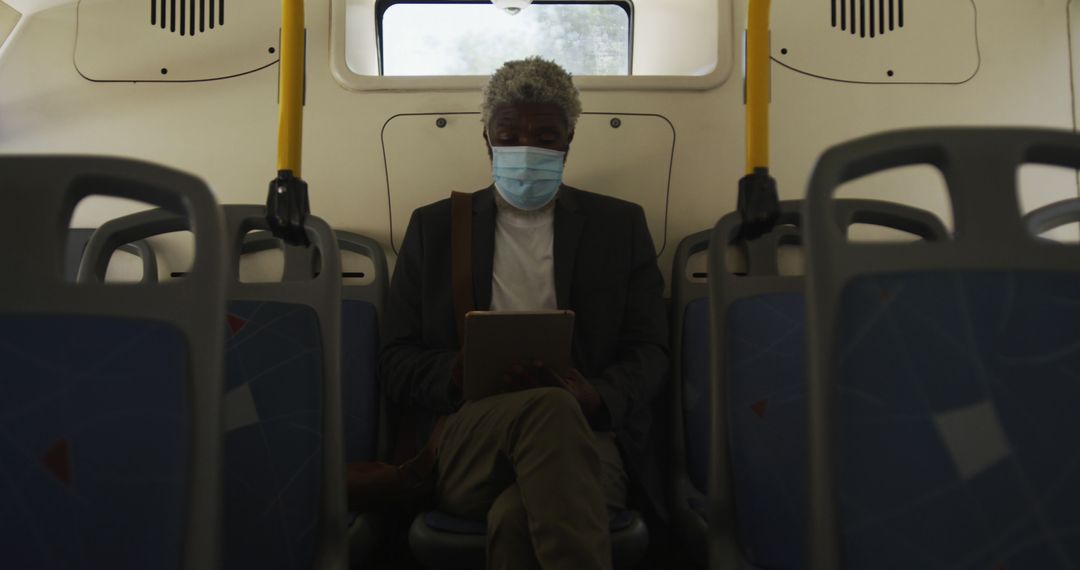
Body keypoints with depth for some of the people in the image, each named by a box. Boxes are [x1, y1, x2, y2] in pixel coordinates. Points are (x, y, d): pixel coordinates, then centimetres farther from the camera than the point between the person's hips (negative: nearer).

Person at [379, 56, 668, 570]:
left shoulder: (620, 225, 17)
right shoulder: (434, 226, 17)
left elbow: (649, 352, 11)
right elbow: (396, 364, 13)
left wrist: (598, 399, -12)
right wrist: (457, 375, -11)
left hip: (583, 437, -1)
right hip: (461, 446, 1)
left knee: (518, 516, -37)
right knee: (551, 408, -36)